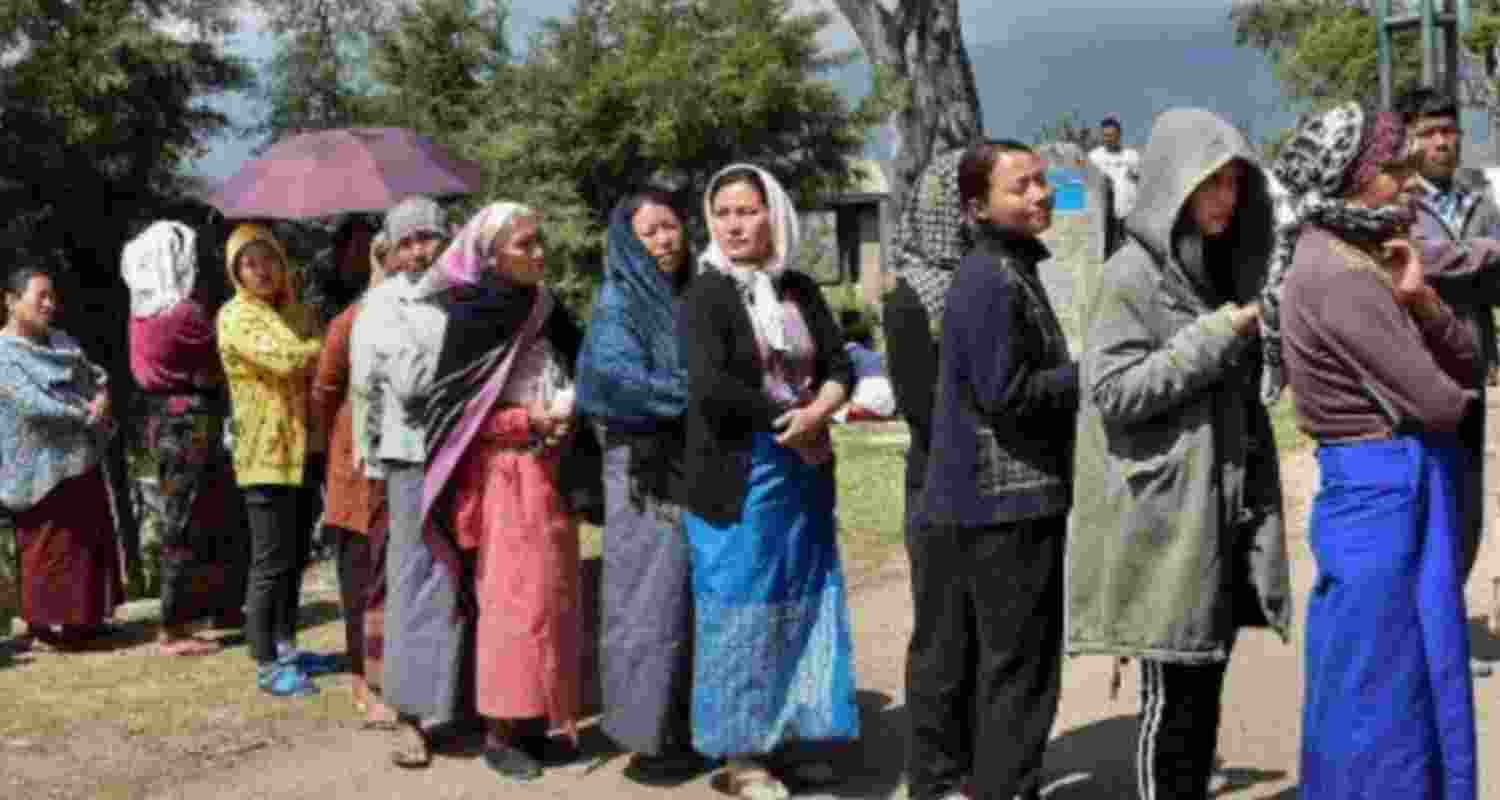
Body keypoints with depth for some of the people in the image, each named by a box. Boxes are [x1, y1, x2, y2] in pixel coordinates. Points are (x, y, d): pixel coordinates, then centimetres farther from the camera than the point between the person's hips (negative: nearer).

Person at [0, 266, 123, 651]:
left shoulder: (62, 342, 14)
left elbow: (96, 375, 13)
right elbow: (33, 404, -22)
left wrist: (102, 399, -9)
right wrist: (86, 414, -13)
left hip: (83, 461, 8)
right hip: (44, 468, -8)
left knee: (92, 542, 12)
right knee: (52, 549, -4)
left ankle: (84, 620, 22)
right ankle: (48, 625, 5)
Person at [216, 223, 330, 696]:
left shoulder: (294, 310, 13)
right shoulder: (235, 316, -11)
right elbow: (286, 358, -24)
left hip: (302, 450, 8)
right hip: (266, 455, -8)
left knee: (296, 556, 15)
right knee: (271, 561, -4)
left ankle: (286, 647, 27)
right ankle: (266, 666, 3)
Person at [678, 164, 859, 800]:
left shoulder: (801, 291, 9)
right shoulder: (705, 296, -7)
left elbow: (839, 366, 5)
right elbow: (711, 388, -20)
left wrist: (816, 412, -15)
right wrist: (789, 417, -13)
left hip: (805, 474, 5)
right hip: (738, 477, -5)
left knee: (801, 604, 9)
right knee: (743, 609, 1)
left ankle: (789, 734, 21)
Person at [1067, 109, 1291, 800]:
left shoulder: (1223, 271, 15)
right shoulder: (1131, 275, -9)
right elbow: (1114, 392, -16)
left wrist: (1258, 507, 17)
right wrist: (1212, 339, -16)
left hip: (1223, 514, 7)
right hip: (1162, 517, -7)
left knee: (1204, 692, 10)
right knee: (1172, 695, -1)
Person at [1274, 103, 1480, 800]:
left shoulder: (1366, 258, 11)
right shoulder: (1337, 276, -19)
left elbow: (1467, 361, 10)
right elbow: (1437, 401, -20)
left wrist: (1420, 299, -8)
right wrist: (1456, 389, 4)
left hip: (1407, 492, 9)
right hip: (1383, 494, -9)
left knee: (1419, 686, 18)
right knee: (1379, 697, 2)